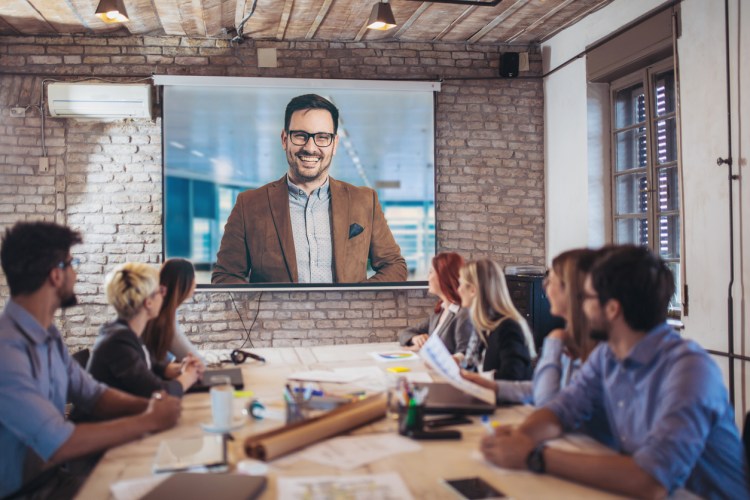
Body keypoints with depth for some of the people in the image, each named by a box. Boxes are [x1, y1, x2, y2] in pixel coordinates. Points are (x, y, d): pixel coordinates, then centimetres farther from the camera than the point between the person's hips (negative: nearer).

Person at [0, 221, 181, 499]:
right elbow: (57, 445, -29)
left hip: (52, 476, 8)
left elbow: (92, 393, 10)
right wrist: (149, 420, -20)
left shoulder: (47, 334, 5)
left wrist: (148, 404, -9)